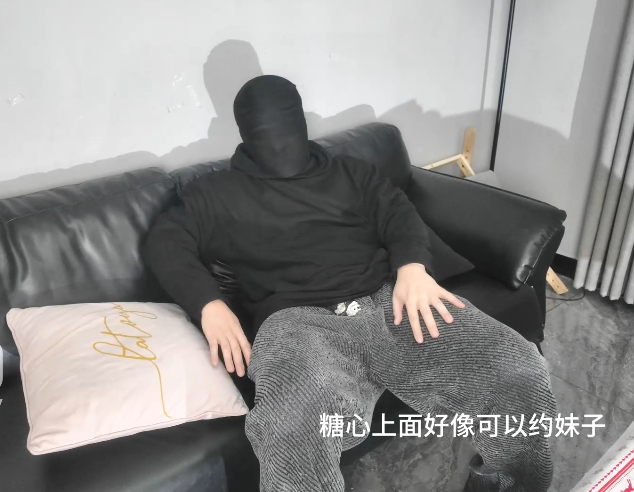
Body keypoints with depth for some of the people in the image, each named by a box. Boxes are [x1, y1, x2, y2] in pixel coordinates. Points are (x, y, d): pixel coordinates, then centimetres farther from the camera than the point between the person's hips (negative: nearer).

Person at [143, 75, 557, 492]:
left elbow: (399, 213, 14)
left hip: (390, 299, 3)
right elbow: (166, 242, 13)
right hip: (301, 320, -2)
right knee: (295, 428, -39)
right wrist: (209, 304, -6)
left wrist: (412, 266, -9)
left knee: (519, 372, -19)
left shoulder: (351, 172, 25)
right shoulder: (219, 193, 20)